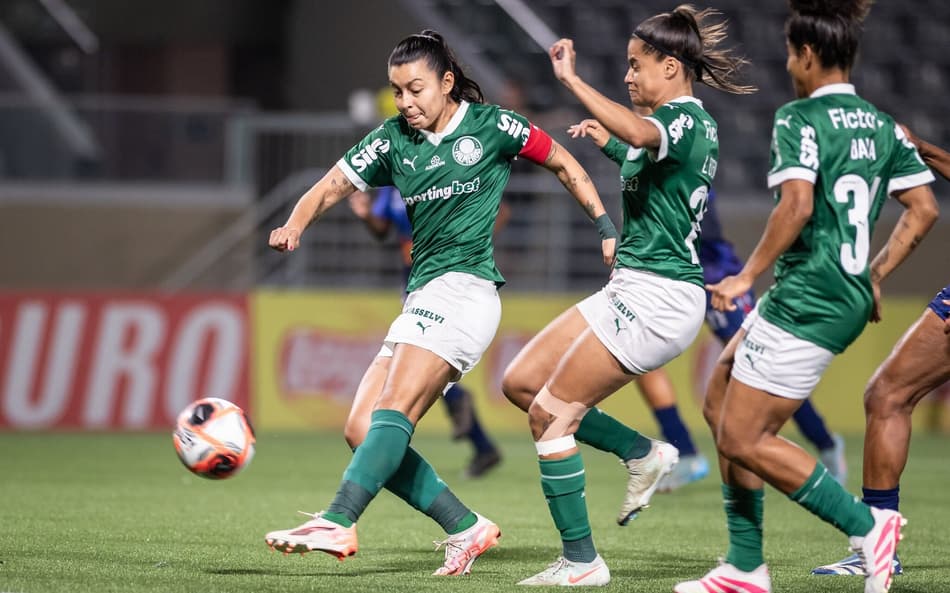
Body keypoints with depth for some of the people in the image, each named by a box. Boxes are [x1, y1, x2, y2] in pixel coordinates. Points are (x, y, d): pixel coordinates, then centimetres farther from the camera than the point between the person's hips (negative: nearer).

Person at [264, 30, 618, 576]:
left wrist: (607, 228, 5)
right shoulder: (393, 140, 11)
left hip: (464, 284, -7)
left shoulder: (490, 125, 0)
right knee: (362, 431, -3)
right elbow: (331, 188, 5)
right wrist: (294, 226, -16)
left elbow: (562, 163, 11)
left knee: (394, 410, -24)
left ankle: (338, 524, -36)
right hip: (426, 297, 7)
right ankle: (467, 529, 0)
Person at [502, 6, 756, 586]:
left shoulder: (684, 118, -14)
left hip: (654, 299, -10)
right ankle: (643, 453, 16)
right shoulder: (693, 121, 16)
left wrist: (572, 80, -36)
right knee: (521, 381, 10)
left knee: (550, 412, -7)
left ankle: (581, 561, -1)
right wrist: (608, 139, 35)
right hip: (630, 292, 10)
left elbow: (639, 133, -40)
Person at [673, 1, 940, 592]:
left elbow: (796, 205, -24)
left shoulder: (799, 119, -11)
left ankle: (866, 524, -8)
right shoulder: (883, 126, 13)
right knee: (721, 404, 17)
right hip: (851, 297, 9)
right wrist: (876, 274, 20)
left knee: (743, 439, -4)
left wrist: (747, 276, -16)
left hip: (805, 303, -9)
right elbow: (924, 209, 13)